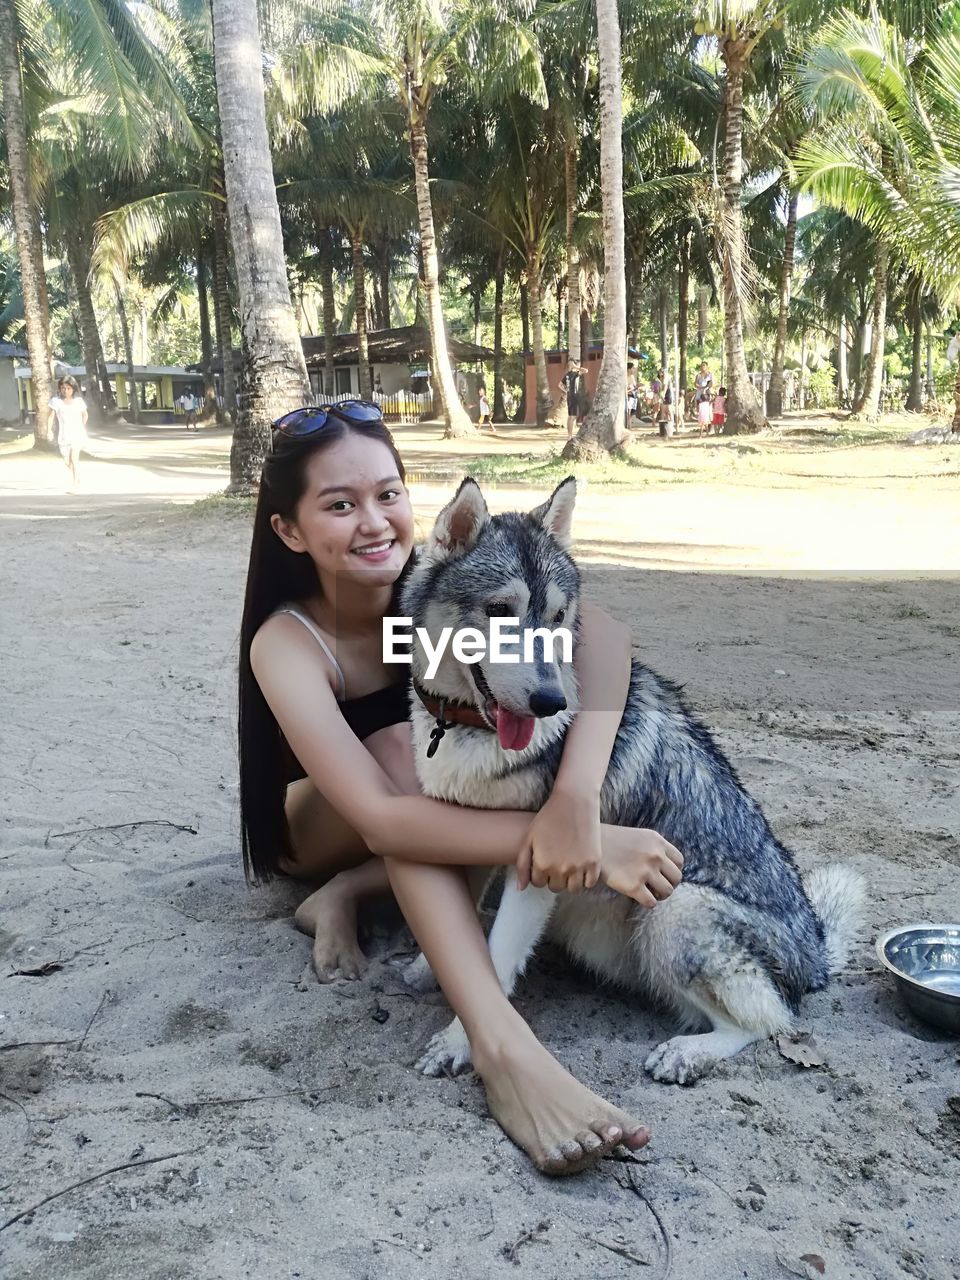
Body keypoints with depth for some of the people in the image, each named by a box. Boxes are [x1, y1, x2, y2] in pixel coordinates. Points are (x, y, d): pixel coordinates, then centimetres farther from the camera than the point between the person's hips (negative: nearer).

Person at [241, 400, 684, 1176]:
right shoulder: (287, 644, -31)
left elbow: (603, 635, -42)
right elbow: (382, 819, -44)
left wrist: (574, 804, -59)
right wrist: (585, 847, -53)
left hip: (435, 774, 3)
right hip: (319, 827, -3)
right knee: (399, 749, -36)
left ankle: (346, 899, -15)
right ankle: (504, 1046, -47)